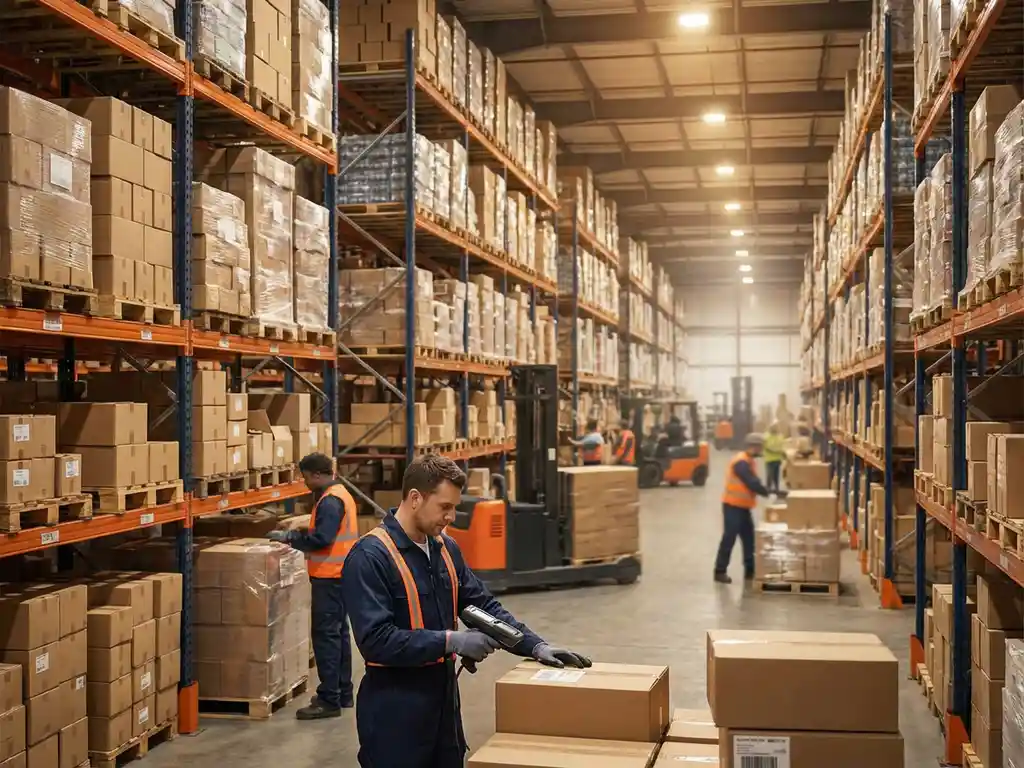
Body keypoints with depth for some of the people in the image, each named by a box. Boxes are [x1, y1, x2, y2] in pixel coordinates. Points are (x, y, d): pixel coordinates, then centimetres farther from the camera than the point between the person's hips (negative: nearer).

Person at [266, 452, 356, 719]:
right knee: (338, 632, 16)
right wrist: (297, 534, 11)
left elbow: (321, 539, -24)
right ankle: (343, 693, 24)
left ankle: (329, 700, -5)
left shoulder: (330, 501, -17)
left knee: (325, 635, -7)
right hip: (339, 574, 11)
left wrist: (289, 537, -14)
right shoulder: (340, 494, 15)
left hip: (330, 577, -11)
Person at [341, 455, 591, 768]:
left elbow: (484, 606, 11)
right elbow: (375, 640, -25)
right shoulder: (370, 556, -18)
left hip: (443, 695, 8)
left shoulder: (446, 548, 7)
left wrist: (534, 645, -1)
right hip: (394, 708, -7)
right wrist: (450, 641, -23)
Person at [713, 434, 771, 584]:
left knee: (749, 538, 10)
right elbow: (752, 484, -25)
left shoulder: (750, 461, 12)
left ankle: (749, 570, 16)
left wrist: (767, 492, -2)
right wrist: (770, 493, -20)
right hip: (733, 506, -10)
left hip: (743, 506, 10)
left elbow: (754, 483, 12)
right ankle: (720, 571, 1)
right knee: (729, 538, -6)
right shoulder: (741, 462, -20)